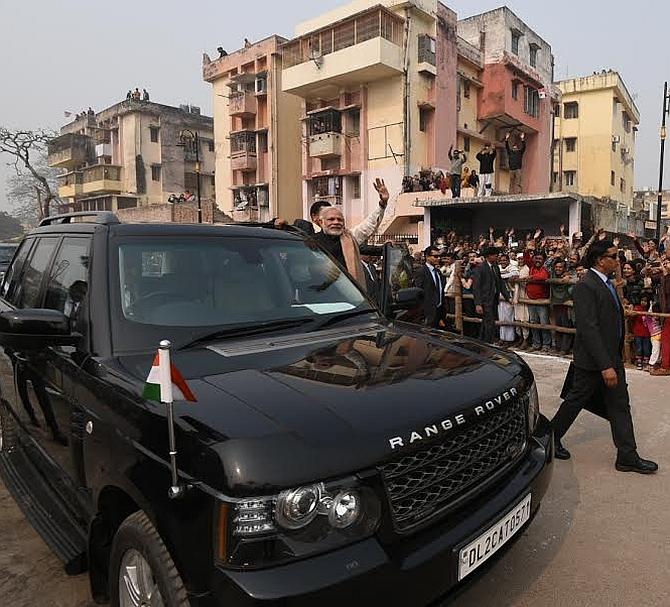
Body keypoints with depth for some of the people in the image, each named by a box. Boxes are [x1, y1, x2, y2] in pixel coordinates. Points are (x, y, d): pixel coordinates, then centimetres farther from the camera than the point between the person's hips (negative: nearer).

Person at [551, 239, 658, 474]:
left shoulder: (607, 284, 10)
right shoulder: (585, 286, -20)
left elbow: (612, 321, 15)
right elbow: (588, 329, -25)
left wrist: (615, 360, 14)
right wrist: (605, 366, -26)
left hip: (612, 358, 9)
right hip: (593, 361, -9)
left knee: (620, 406, 11)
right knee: (575, 401, 7)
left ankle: (627, 457, 19)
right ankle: (551, 438, 26)